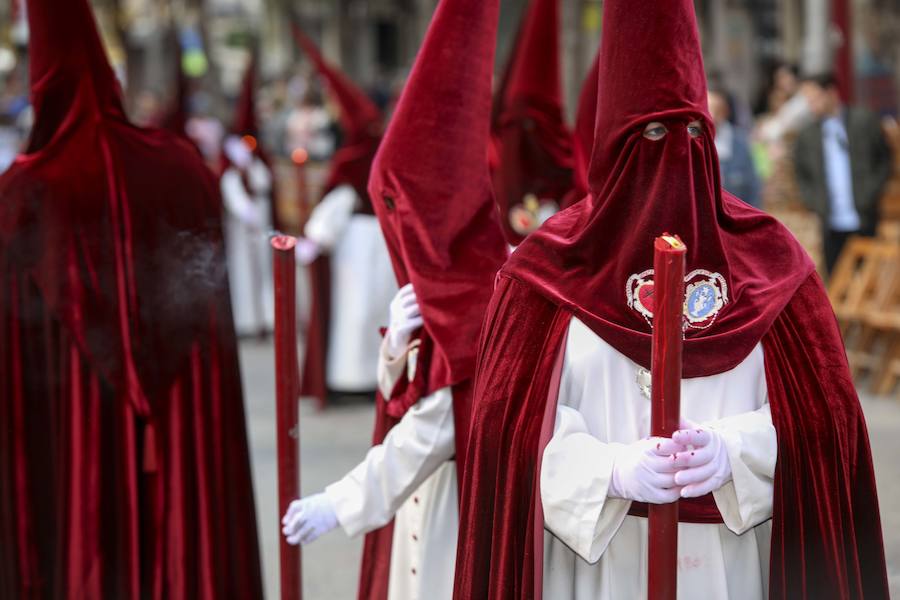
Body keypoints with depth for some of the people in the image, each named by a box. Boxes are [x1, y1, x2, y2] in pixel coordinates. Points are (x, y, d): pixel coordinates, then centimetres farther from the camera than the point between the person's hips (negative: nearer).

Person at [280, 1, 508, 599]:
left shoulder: (476, 300, -19)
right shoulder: (435, 286, 9)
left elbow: (436, 428, -22)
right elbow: (401, 397, 14)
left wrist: (340, 503, -19)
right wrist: (399, 343, -8)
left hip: (465, 509, -9)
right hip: (425, 499, 9)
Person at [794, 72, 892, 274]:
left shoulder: (865, 121, 2)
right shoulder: (807, 135, 9)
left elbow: (884, 161, 5)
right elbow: (801, 175, 18)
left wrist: (870, 195, -5)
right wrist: (815, 203, 3)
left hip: (863, 221, -2)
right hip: (831, 225, 2)